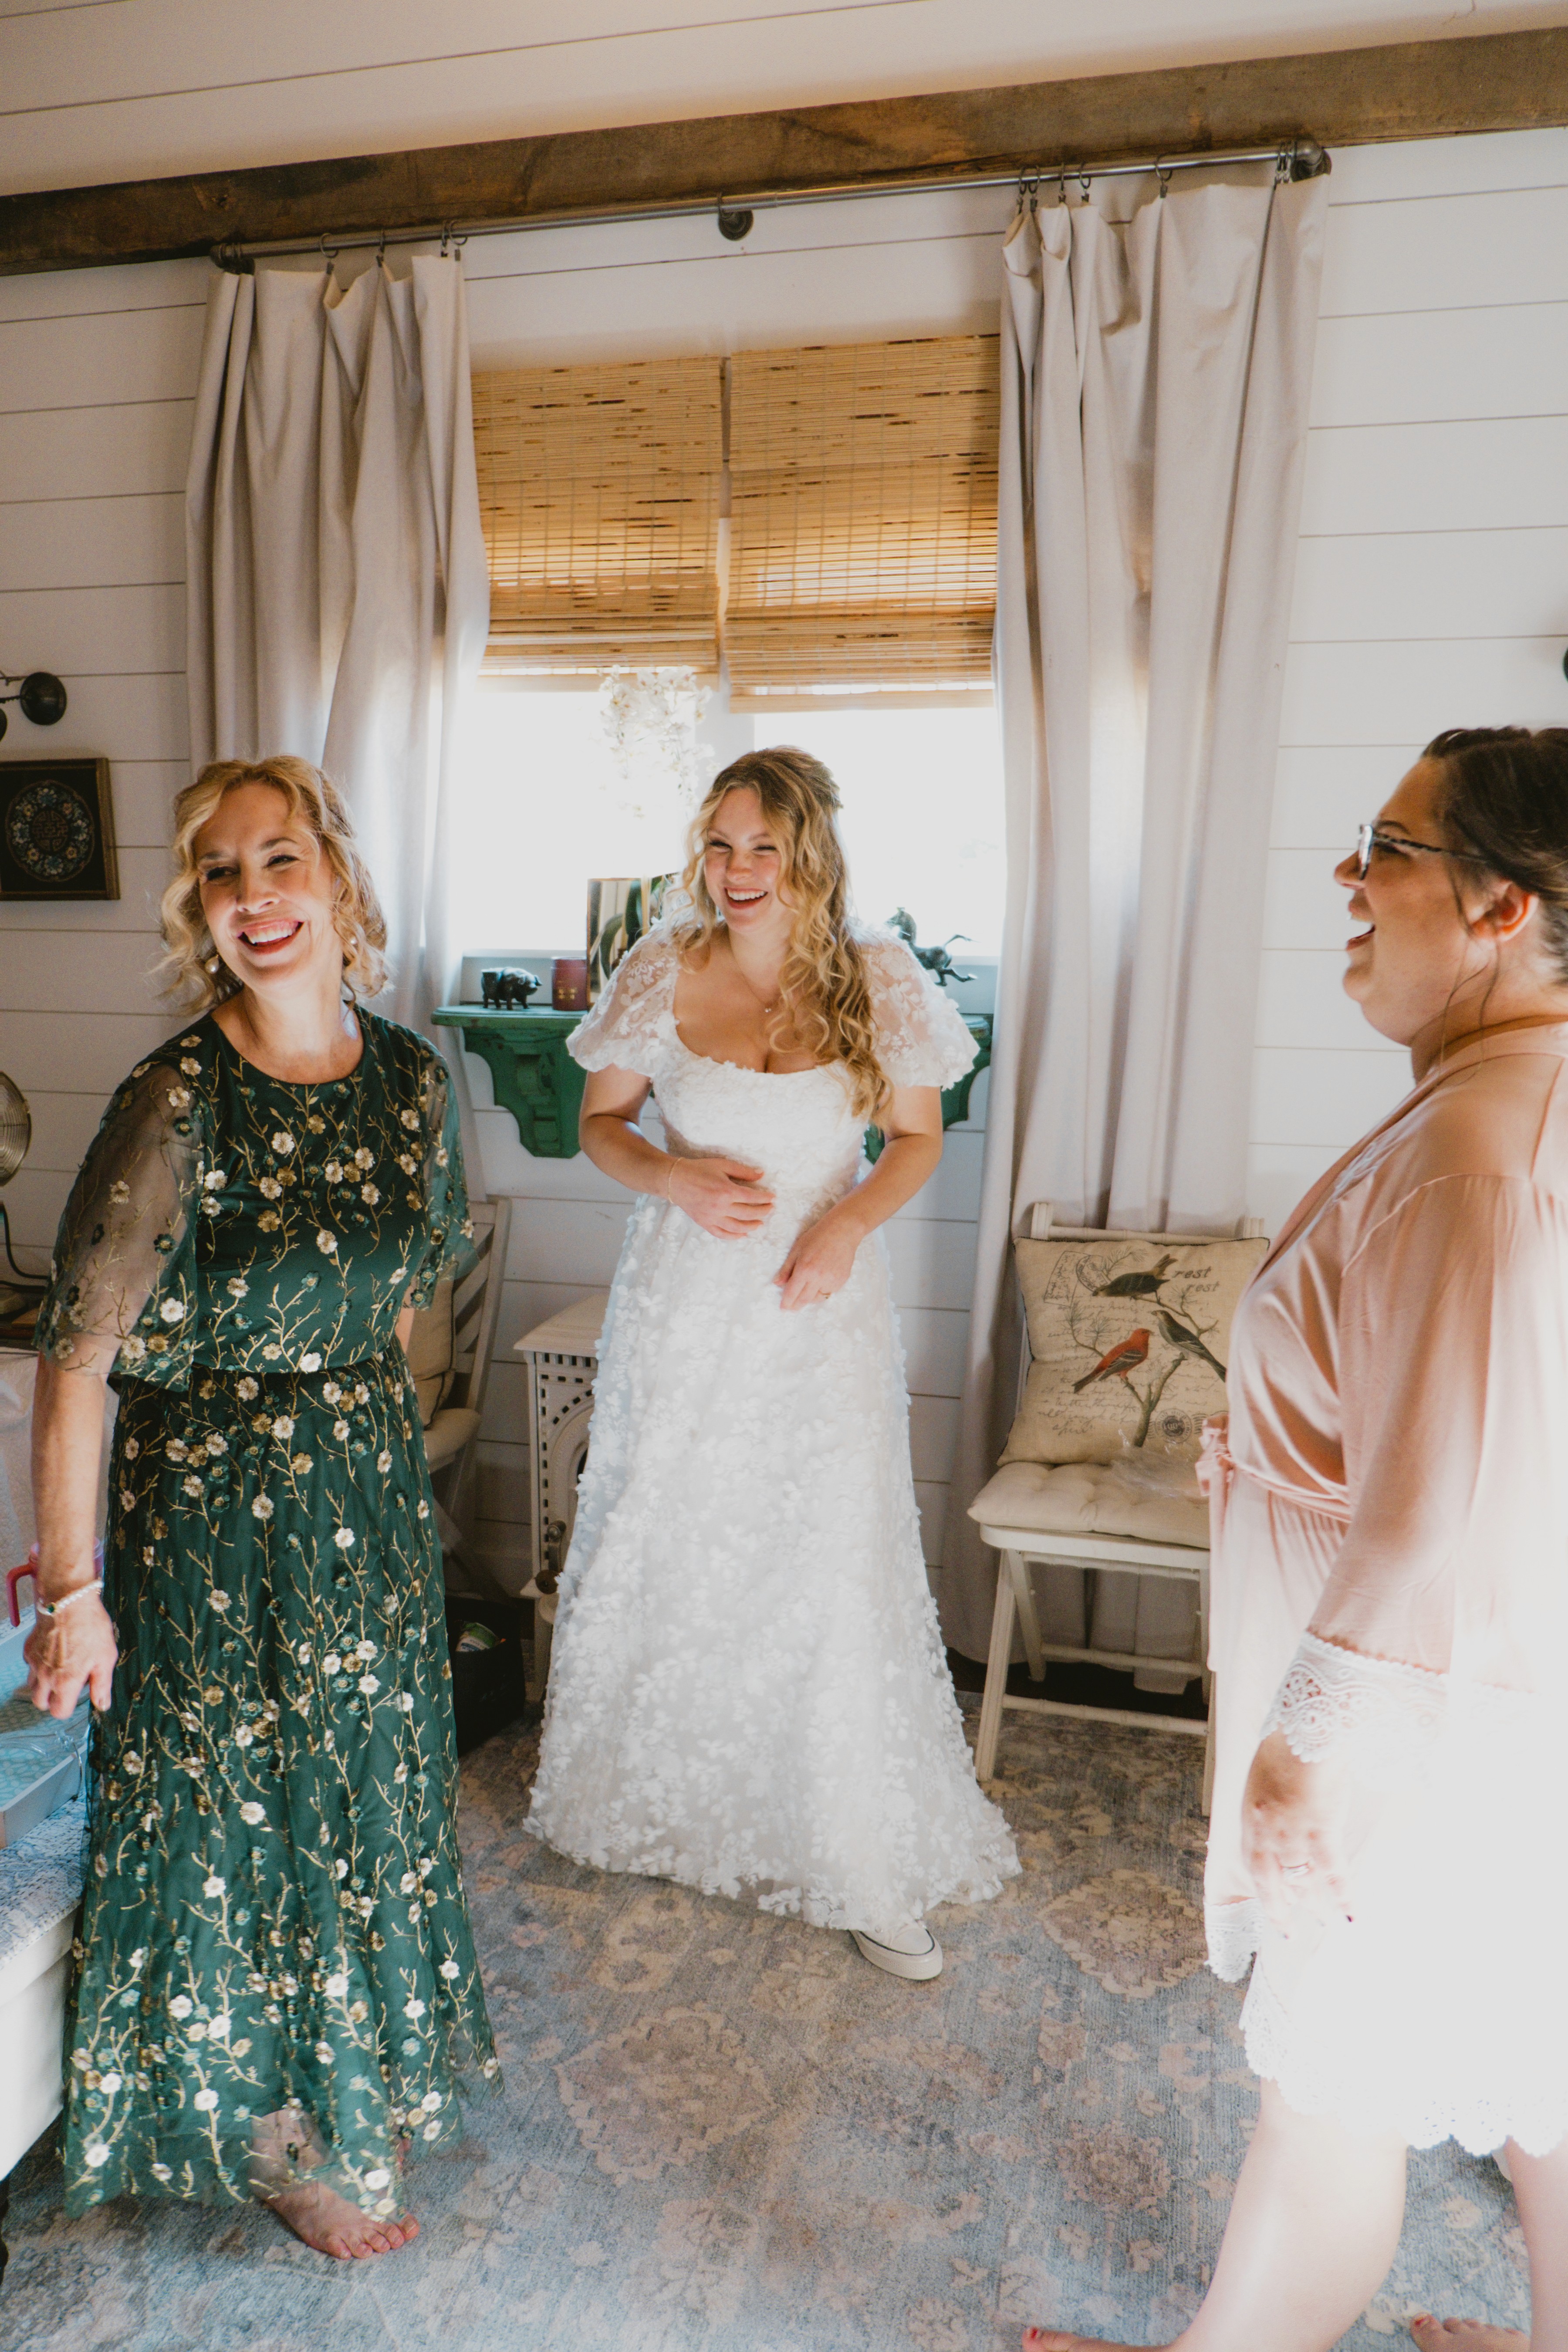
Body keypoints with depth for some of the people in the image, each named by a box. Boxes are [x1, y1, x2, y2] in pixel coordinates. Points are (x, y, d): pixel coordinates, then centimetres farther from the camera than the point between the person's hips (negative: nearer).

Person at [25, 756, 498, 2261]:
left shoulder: (411, 1075, -5)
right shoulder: (176, 1102, -22)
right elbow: (74, 1360, -19)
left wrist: (368, 1431, 15)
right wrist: (72, 1591, -16)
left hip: (373, 1485, 6)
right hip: (214, 1506, -5)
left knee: (370, 1782, 23)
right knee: (242, 1807, 14)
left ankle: (367, 2070, 51)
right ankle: (272, 2136, 41)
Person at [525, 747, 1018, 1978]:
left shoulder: (877, 982, -6)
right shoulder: (664, 972, -4)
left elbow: (918, 1140, 4)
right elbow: (601, 1121, 6)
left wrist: (849, 1221, -15)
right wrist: (674, 1178, -14)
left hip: (821, 1308, -1)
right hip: (683, 1305, 2)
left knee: (834, 1569, 1)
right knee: (664, 1550, 13)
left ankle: (866, 1869, 19)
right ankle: (656, 1801, 39)